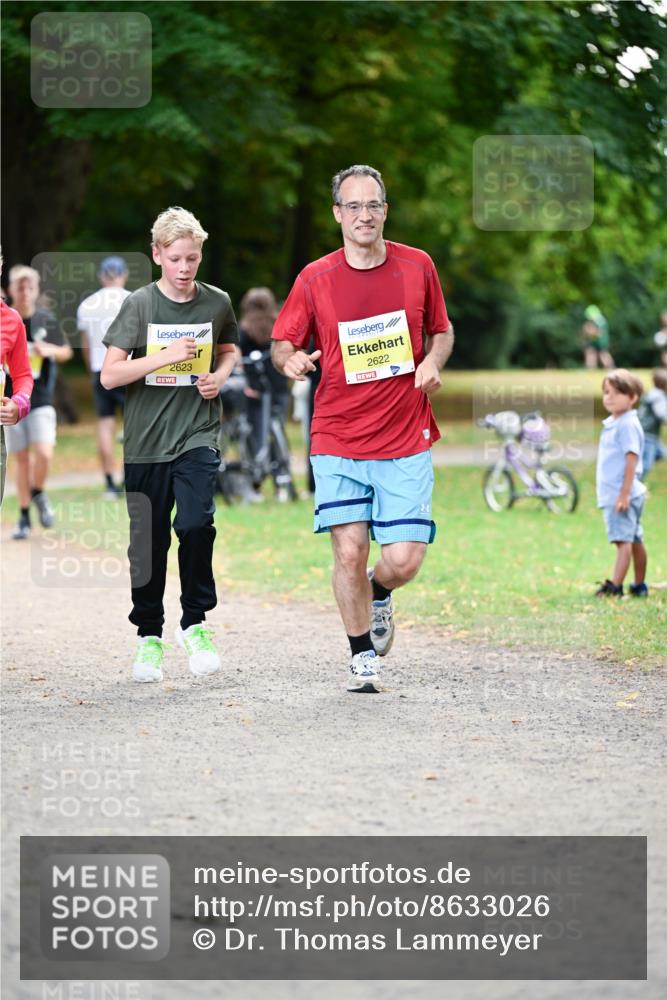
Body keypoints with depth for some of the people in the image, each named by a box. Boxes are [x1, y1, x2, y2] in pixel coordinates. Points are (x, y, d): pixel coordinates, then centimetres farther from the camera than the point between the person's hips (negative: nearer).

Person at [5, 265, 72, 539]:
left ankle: (38, 494, 16)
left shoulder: (46, 320, 0)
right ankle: (24, 517, 17)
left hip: (41, 400, 0)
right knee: (21, 458, 5)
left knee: (44, 454, -14)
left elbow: (66, 352, 11)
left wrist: (48, 350, -9)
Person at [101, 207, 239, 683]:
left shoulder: (217, 303, 1)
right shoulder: (140, 304, -5)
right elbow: (109, 375, -9)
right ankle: (149, 636, 22)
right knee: (149, 543, 5)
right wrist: (166, 356, -19)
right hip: (146, 441, 0)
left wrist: (221, 374, 1)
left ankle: (195, 622, 0)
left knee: (196, 524, -19)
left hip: (198, 435, 0)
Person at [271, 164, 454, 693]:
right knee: (349, 551, -8)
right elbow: (283, 341, 7)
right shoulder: (315, 279, 0)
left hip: (406, 440, 1)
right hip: (338, 438, 0)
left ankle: (379, 593, 31)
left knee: (405, 559, -7)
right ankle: (363, 656, 14)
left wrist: (433, 361, -5)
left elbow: (441, 330, 16)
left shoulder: (418, 266, 3)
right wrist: (290, 359, -16)